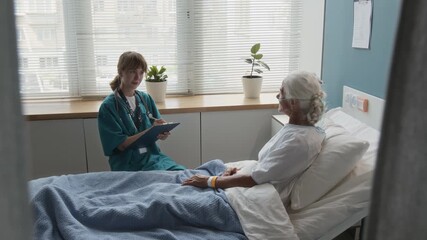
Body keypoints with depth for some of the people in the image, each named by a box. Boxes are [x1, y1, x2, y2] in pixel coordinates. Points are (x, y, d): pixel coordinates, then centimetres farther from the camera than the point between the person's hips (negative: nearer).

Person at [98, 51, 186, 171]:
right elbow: (121, 144, -9)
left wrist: (163, 132, -14)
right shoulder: (108, 106, -5)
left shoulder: (146, 98, 9)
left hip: (153, 155, 5)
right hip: (128, 163, -5)